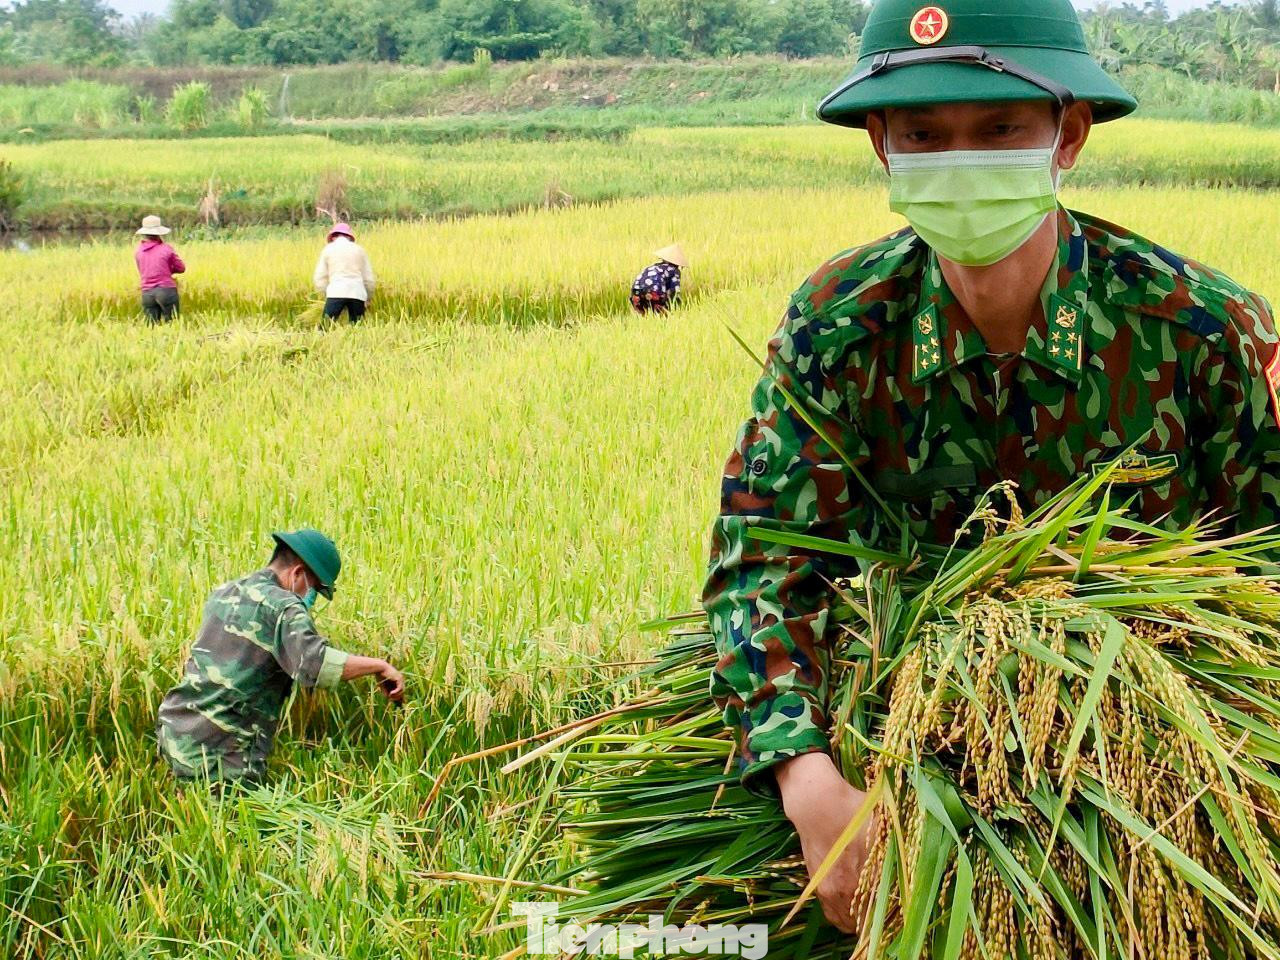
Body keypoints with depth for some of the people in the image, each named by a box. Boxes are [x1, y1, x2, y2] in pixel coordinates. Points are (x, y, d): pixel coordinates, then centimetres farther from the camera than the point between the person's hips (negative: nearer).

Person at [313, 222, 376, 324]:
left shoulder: (328, 249, 14)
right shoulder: (359, 249, 18)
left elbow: (320, 279, 11)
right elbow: (369, 279, 17)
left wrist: (326, 294, 24)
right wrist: (367, 299, 30)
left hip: (336, 293, -2)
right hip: (358, 293, 2)